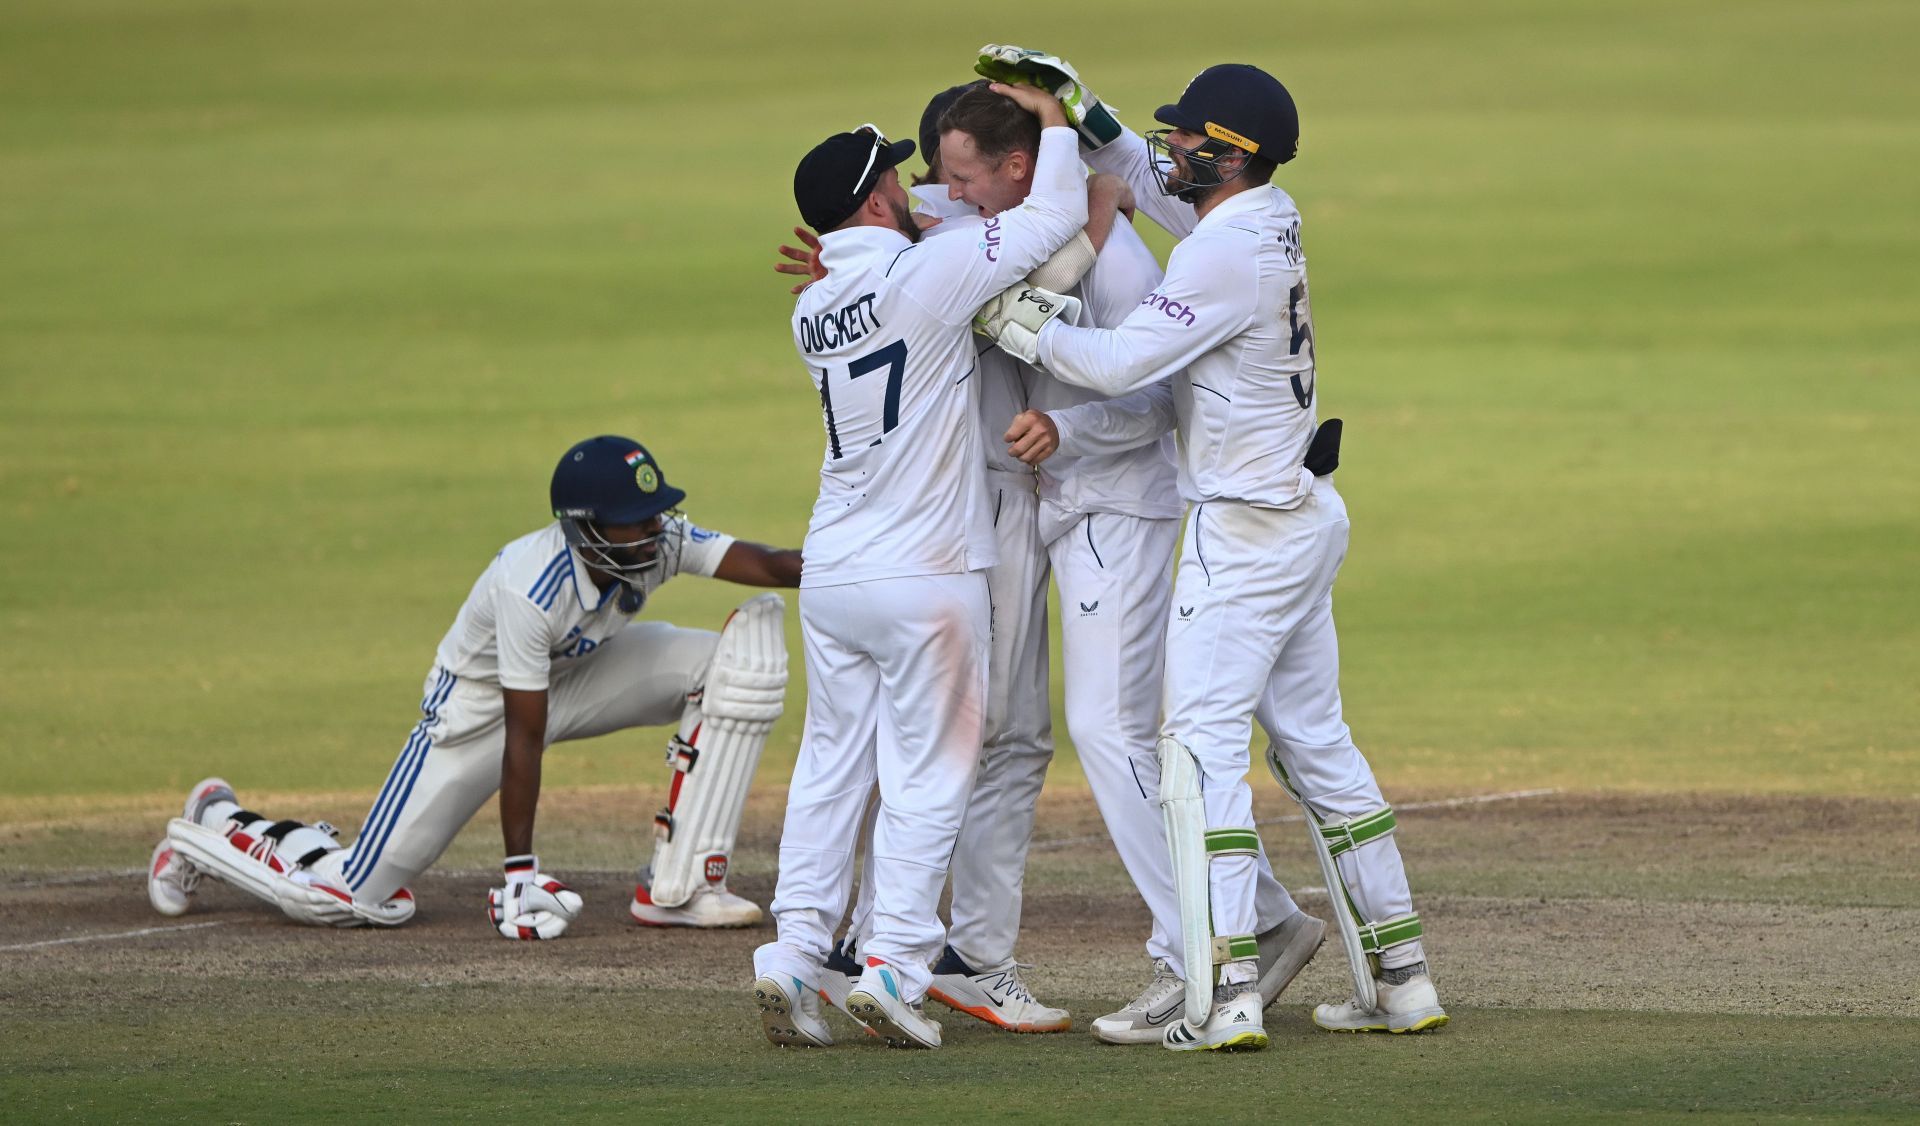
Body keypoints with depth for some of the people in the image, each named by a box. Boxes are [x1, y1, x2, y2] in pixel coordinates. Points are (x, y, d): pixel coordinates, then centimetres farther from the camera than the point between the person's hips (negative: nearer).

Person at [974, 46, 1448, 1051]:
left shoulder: (1227, 253, -20)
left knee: (1202, 743, -10)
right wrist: (1066, 94, 15)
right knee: (1315, 741, 14)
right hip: (1308, 515, 10)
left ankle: (1227, 995, -18)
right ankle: (1402, 977, 15)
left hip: (1246, 529, -10)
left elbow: (1119, 363, -23)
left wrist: (1004, 319, -15)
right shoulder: (1271, 217, 7)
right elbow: (1143, 178, 23)